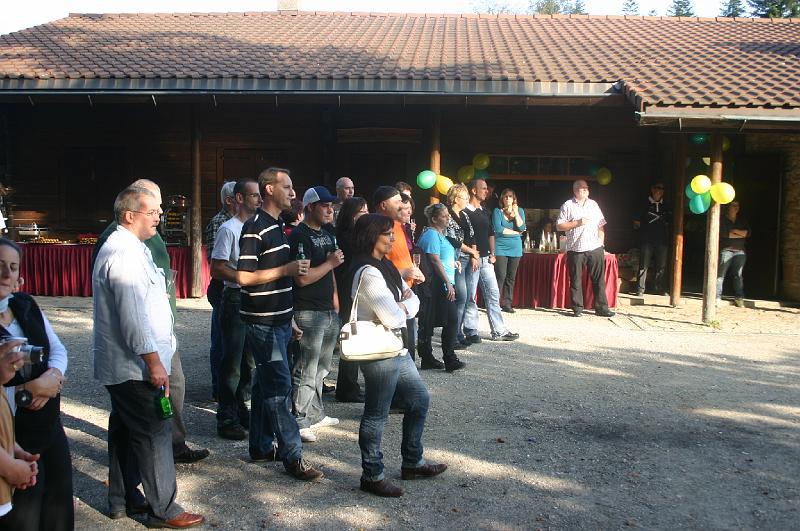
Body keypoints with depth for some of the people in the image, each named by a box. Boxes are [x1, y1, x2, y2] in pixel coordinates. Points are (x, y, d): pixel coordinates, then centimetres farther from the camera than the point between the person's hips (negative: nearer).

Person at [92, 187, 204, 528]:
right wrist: (154, 363, -21)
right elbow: (133, 317, -25)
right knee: (154, 435, -3)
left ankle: (122, 500, 29)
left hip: (120, 366, 11)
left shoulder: (125, 248, 15)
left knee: (124, 431, 17)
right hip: (135, 366, -11)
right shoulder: (125, 254, -20)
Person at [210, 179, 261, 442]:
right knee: (233, 363, -2)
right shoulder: (229, 229, -11)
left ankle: (241, 410, 27)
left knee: (249, 362, 14)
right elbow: (217, 270, -16)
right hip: (236, 300, -8)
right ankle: (226, 420, 8)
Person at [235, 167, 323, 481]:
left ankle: (260, 444, 25)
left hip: (279, 320, 9)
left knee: (267, 383, 15)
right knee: (280, 387, -8)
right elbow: (244, 277, -20)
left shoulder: (277, 227, 15)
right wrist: (286, 270, -19)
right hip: (262, 322, -9)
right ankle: (292, 455, -4)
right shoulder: (255, 228, -15)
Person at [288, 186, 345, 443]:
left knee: (321, 368, 16)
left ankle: (315, 414, 27)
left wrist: (336, 302, 17)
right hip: (309, 313, -9)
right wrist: (330, 263, -12)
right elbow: (302, 278, -21)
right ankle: (299, 422, 2)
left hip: (329, 312, 9)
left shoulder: (327, 235, 15)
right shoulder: (300, 236, -13)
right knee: (306, 371, -5)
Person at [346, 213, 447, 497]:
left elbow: (413, 301, 10)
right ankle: (372, 475, 15)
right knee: (376, 415, 1)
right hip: (380, 354, -10)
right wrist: (405, 308, -3)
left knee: (419, 400, 18)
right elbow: (392, 318, -24)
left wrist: (402, 306, -11)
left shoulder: (387, 267, 11)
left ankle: (412, 463, 31)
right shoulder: (368, 273, -19)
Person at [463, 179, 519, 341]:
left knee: (493, 294, 7)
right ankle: (471, 332, 7)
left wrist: (492, 253, 11)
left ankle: (499, 331, 12)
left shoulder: (484, 212, 16)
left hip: (485, 259, 7)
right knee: (470, 297, -1)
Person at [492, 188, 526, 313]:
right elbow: (498, 229, -12)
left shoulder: (520, 211, 11)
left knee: (511, 277, 4)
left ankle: (507, 304, 10)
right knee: (500, 276, -10)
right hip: (500, 247, -3)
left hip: (515, 248, 4)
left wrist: (516, 213, -7)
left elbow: (522, 228, -3)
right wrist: (515, 232, -5)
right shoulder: (497, 211, 1)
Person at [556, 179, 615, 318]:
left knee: (599, 279, 2)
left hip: (595, 249, 3)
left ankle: (601, 307, 7)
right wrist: (577, 223, -11)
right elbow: (559, 226, -2)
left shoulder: (593, 204, 15)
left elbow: (601, 226, 17)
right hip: (575, 249, -3)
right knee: (576, 280, 1)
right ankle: (577, 309, 9)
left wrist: (601, 244, 8)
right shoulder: (567, 206, 3)